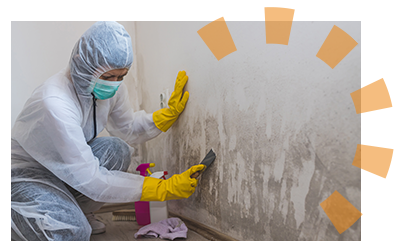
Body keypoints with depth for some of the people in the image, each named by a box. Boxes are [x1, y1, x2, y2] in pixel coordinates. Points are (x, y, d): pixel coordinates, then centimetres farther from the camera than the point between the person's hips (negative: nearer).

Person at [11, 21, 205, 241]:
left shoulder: (112, 88, -13)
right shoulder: (54, 104, -36)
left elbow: (127, 129, 3)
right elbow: (90, 179, -35)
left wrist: (171, 112, -11)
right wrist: (162, 188, -36)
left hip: (70, 162, 7)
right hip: (24, 175, -7)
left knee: (116, 149, -18)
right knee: (72, 231, -28)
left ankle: (77, 212, 6)